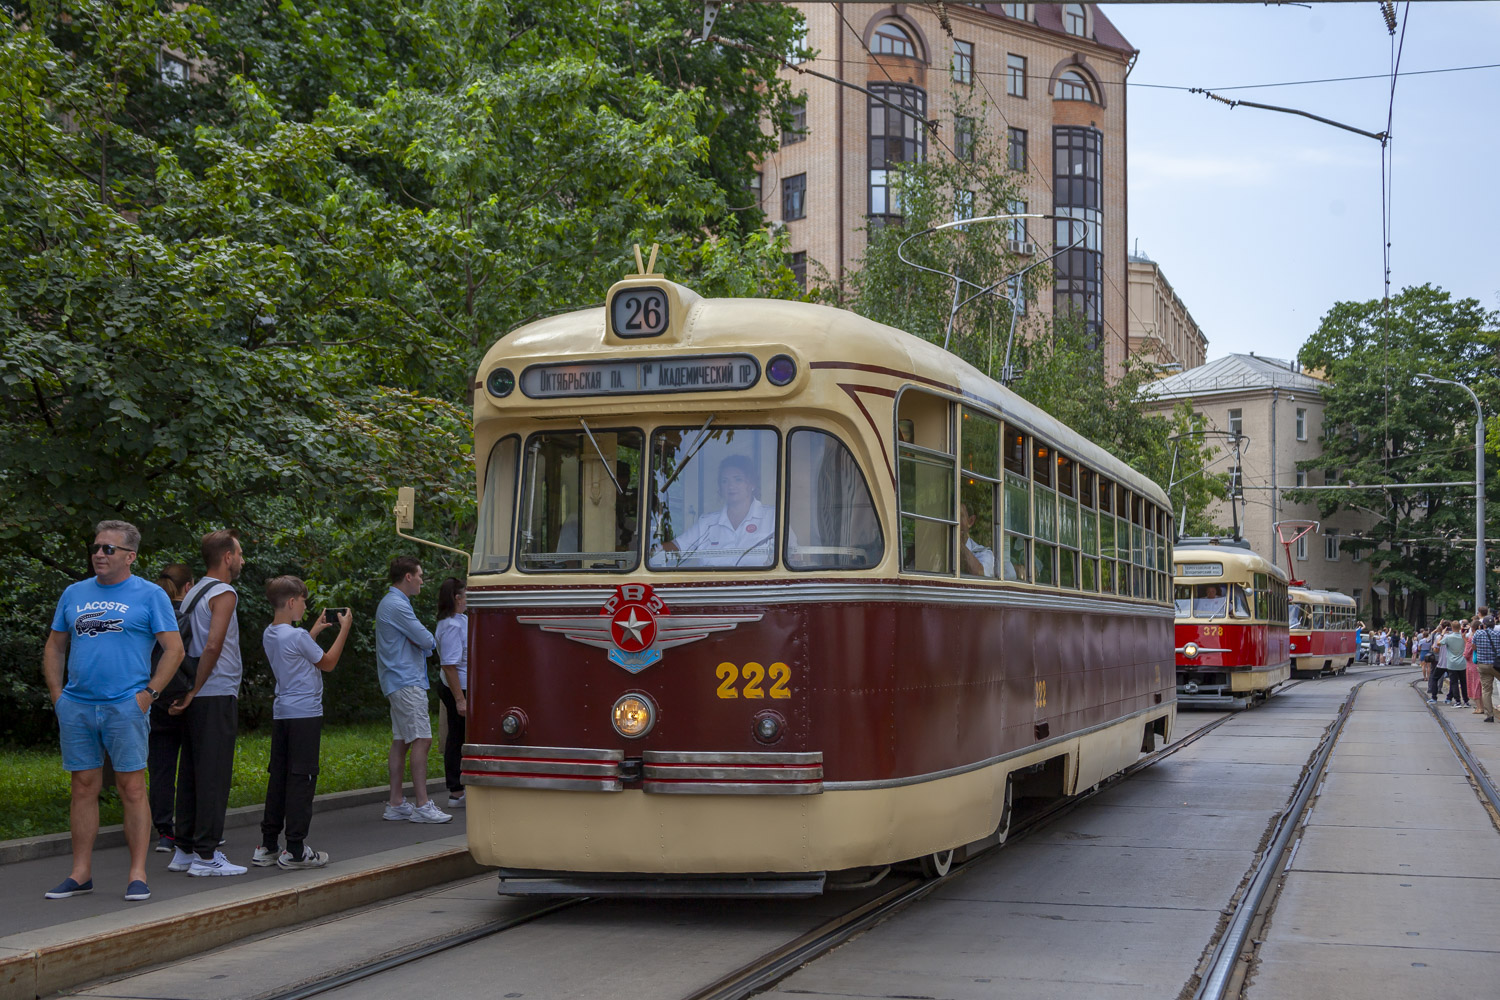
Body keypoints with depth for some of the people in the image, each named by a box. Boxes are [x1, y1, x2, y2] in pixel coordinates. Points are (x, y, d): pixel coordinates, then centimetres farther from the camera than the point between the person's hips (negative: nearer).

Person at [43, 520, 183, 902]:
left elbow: (174, 649, -1)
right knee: (83, 787, 7)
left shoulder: (150, 595, 2)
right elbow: (54, 647, 19)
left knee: (132, 788, -3)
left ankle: (137, 874, 1)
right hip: (76, 707, 4)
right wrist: (57, 695, 7)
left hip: (125, 707, -4)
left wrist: (148, 693, -8)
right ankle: (81, 872, 13)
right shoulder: (74, 594, 14)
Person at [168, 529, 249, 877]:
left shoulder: (192, 593, 16)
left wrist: (188, 692, 15)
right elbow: (213, 646, -22)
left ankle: (184, 850, 15)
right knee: (214, 775, -6)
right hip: (217, 695, -9)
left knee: (192, 773, 12)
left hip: (196, 698, 9)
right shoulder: (224, 594, -11)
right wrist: (194, 691, -15)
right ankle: (205, 854, -5)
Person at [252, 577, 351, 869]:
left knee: (278, 777, 11)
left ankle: (268, 846, 12)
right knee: (301, 778, -4)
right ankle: (295, 850, -4)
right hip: (305, 713, -8)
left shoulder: (269, 635, 9)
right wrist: (344, 629, 3)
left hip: (281, 713, 8)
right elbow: (327, 663, -3)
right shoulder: (297, 636, -15)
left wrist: (315, 630, 27)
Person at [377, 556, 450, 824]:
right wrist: (430, 642, 7)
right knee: (421, 740, -12)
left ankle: (396, 804, 13)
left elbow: (423, 641, 20)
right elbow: (427, 640, -15)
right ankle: (422, 806, -14)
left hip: (398, 682, 11)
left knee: (401, 741, 10)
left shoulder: (390, 603, 20)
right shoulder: (397, 605, -14)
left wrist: (423, 641, -3)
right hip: (407, 683, -11)